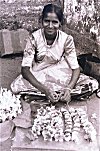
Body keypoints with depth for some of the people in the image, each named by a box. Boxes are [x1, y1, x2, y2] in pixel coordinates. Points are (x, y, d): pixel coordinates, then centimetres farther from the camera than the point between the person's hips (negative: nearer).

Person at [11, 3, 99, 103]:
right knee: (15, 87, -31)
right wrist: (45, 90, -39)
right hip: (37, 76, 0)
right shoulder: (34, 38, -19)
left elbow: (75, 68, -17)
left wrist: (69, 88, -38)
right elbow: (25, 69, -25)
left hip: (59, 74, 1)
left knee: (92, 84, -20)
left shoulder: (66, 39, -17)